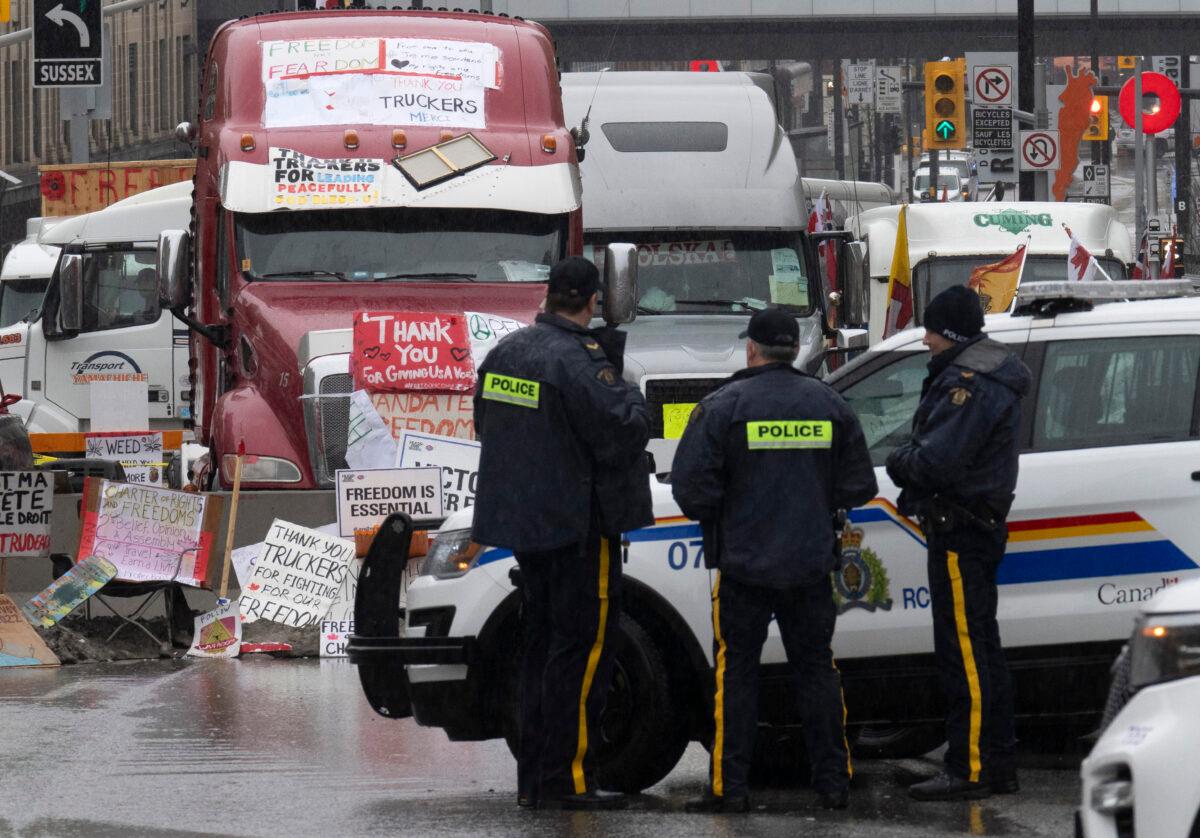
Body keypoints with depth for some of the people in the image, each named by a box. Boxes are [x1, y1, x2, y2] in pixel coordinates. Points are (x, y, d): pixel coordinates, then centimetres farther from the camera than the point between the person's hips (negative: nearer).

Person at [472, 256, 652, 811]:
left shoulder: (505, 353, 7)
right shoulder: (576, 361, -19)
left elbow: (486, 425, 19)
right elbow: (624, 430, -21)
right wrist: (624, 388, -4)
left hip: (521, 519, 8)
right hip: (576, 522, -8)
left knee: (543, 642, 15)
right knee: (583, 647, -4)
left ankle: (533, 776, 17)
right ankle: (565, 777, -6)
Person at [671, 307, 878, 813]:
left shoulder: (723, 406, -9)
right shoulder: (829, 406, 3)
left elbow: (692, 488, -13)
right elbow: (859, 487, 6)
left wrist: (712, 517, 8)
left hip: (744, 563, -3)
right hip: (811, 563, 3)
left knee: (736, 671, 2)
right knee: (816, 668, 12)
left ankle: (729, 786, -2)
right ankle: (833, 781, 12)